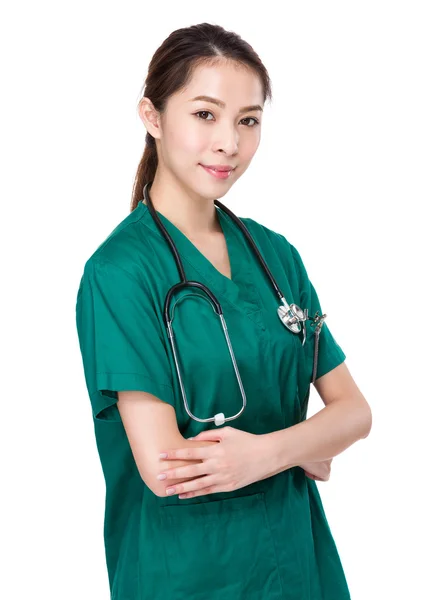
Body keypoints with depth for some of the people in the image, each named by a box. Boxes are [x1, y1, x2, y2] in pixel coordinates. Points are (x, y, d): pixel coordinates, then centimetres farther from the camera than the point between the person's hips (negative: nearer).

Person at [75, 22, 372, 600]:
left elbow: (354, 410, 0)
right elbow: (161, 465, -21)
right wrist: (303, 454, -11)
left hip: (296, 552, 5)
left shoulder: (275, 253, 2)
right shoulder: (121, 268, -16)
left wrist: (266, 451, -18)